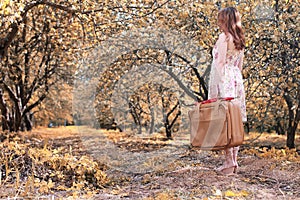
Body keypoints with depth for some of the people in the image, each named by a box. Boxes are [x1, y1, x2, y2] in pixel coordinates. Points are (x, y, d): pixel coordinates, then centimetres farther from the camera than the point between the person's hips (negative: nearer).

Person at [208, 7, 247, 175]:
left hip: (224, 80, -8)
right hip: (237, 80, 8)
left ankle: (229, 162, -7)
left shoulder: (224, 37, -8)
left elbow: (220, 63, -13)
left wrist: (215, 87, -14)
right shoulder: (240, 40, 16)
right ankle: (234, 161, 11)